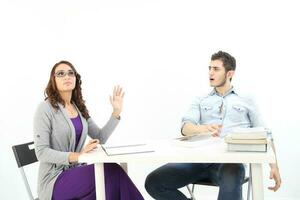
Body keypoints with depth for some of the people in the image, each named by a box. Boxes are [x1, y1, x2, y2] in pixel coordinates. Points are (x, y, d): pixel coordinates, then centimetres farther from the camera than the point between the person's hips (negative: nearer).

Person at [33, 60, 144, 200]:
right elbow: (41, 152, -16)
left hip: (76, 171, 6)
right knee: (111, 171, -25)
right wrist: (77, 156, -28)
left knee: (113, 173, -22)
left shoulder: (79, 108, 10)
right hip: (55, 179, -6)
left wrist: (116, 112, -3)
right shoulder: (45, 109, -10)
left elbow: (101, 138, 8)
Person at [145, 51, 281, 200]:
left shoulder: (246, 102, 19)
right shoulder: (201, 102, 22)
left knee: (230, 188, -41)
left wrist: (274, 166, 4)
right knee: (153, 181, -18)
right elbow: (185, 128, 3)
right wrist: (202, 128, -21)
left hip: (230, 159, -3)